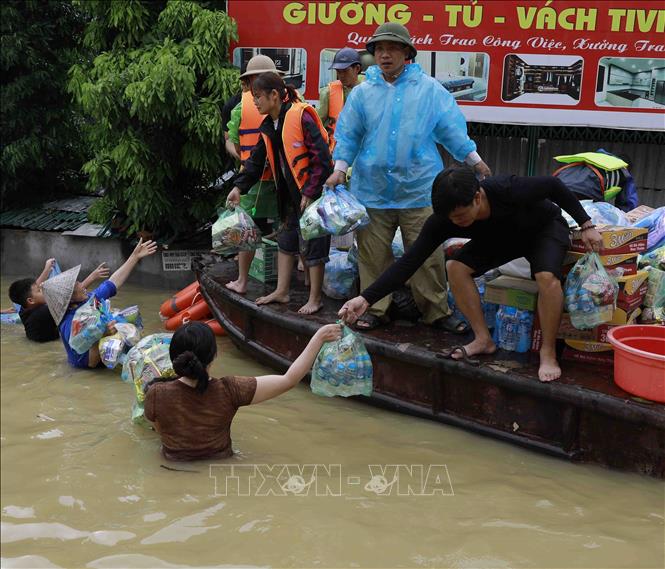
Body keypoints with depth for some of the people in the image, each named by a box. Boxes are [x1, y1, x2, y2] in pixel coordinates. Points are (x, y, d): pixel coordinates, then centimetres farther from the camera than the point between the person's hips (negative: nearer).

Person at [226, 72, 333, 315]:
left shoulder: (301, 116, -20)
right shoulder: (269, 126, 7)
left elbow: (322, 157, -22)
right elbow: (256, 160, 13)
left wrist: (310, 193, -21)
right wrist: (239, 187, 4)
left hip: (314, 193, -9)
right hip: (290, 193, 9)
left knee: (313, 244, -1)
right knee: (286, 239, 15)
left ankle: (315, 298, 11)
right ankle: (282, 292, 27)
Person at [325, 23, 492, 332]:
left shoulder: (429, 89, 2)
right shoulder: (362, 92, 5)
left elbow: (452, 129, 8)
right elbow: (348, 135, 8)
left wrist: (475, 160, 12)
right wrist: (340, 169, -3)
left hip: (418, 189, -1)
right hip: (372, 190, 2)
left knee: (428, 257, 2)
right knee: (373, 256, 7)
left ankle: (436, 311, 14)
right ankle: (376, 309, 21)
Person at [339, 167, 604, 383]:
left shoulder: (508, 190, -41)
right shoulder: (442, 220, -30)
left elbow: (553, 185, -22)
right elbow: (409, 262, -32)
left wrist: (586, 226, -17)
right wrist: (366, 298, -40)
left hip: (544, 228, -4)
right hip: (498, 237, 4)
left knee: (547, 276, -33)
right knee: (456, 267, -18)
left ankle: (548, 353, -14)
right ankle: (483, 339, -4)